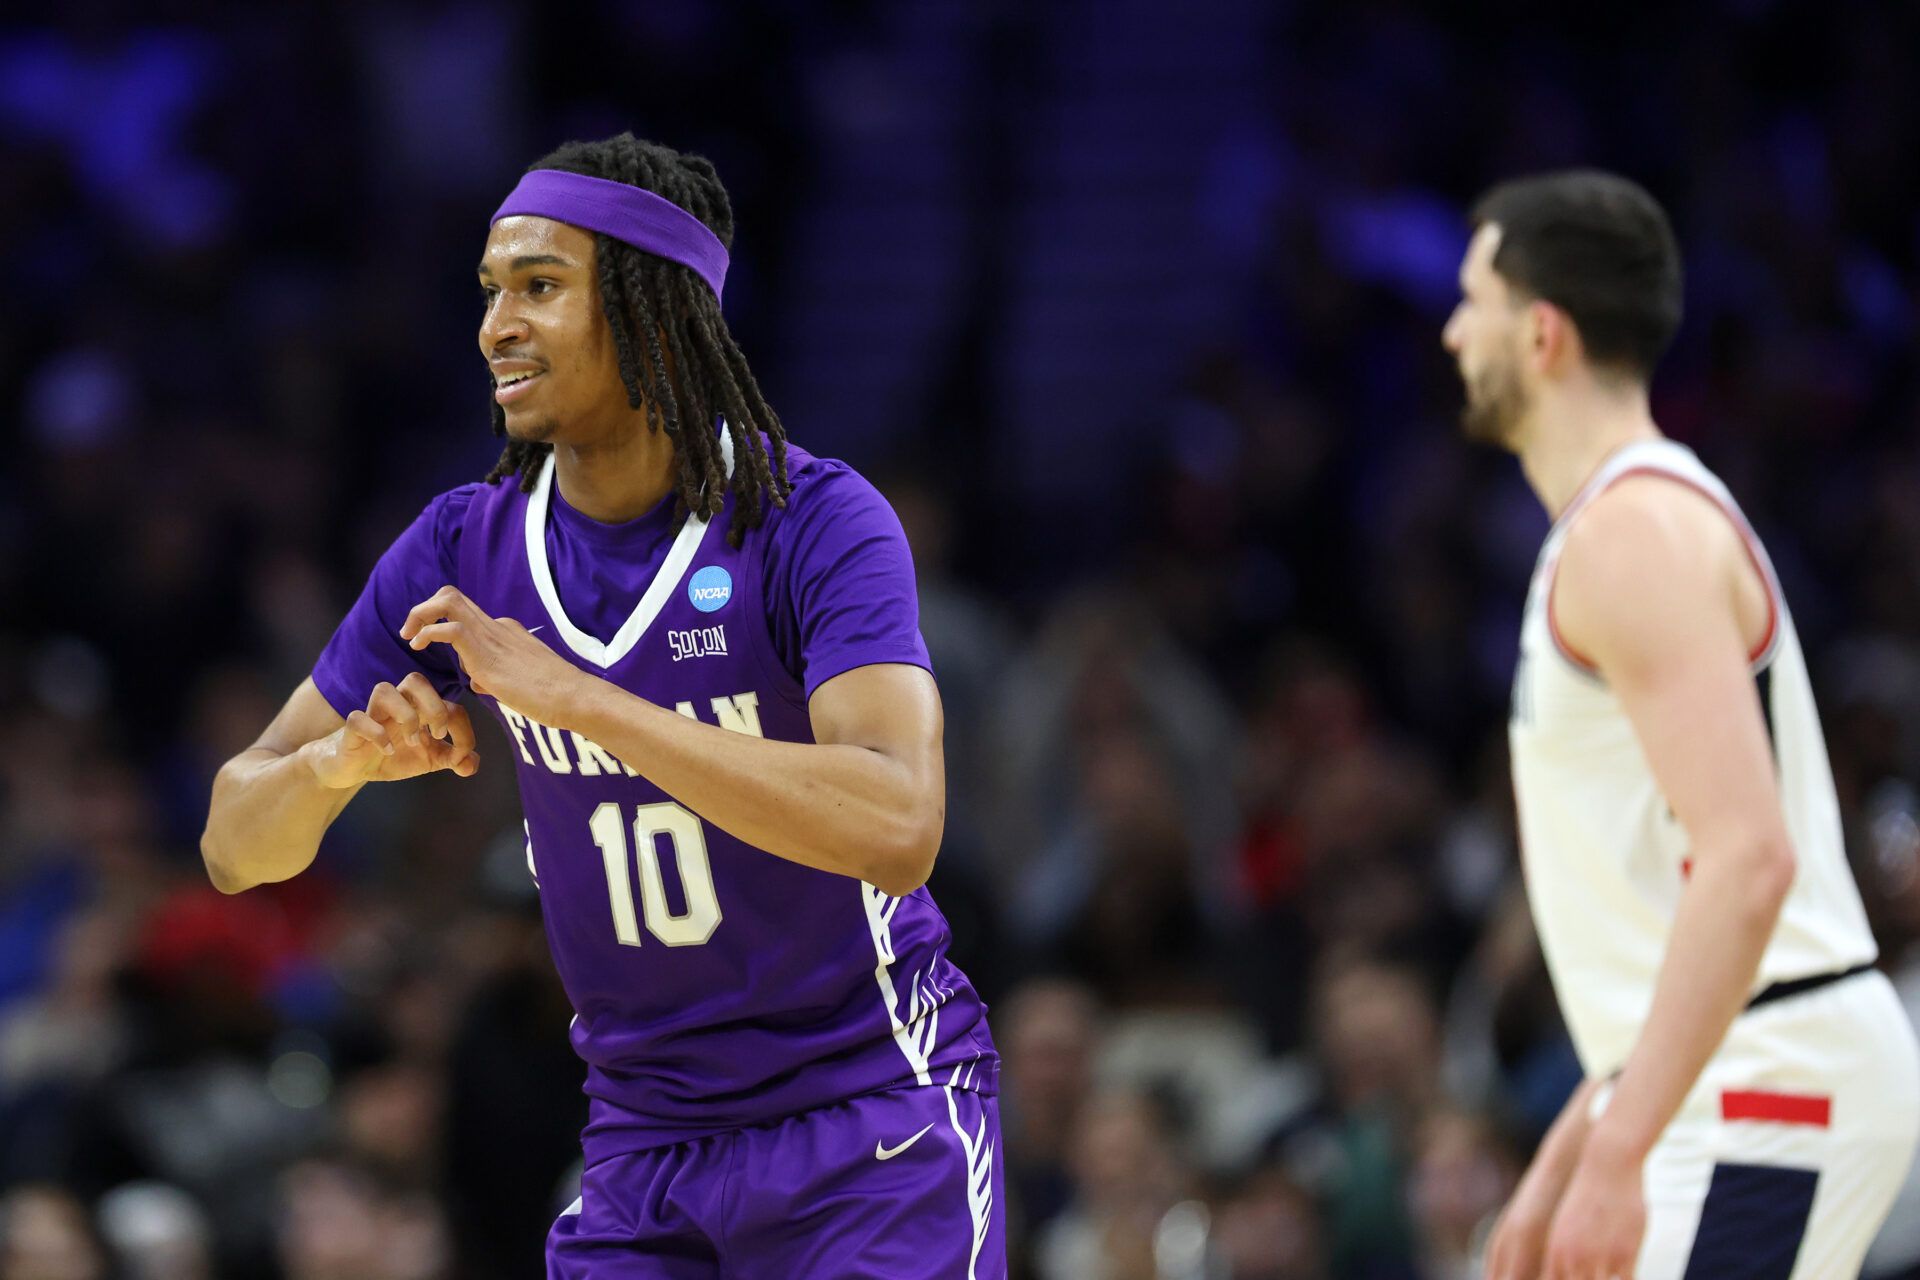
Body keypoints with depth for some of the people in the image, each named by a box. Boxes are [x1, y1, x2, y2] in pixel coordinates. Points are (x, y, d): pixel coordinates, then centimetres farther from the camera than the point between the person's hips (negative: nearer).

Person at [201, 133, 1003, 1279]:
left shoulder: (818, 521, -16)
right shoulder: (466, 549, -1)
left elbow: (896, 829, -32)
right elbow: (236, 847, 3)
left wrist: (573, 697, -33)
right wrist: (343, 758, -22)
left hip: (871, 1134, -4)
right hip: (646, 1134, 4)